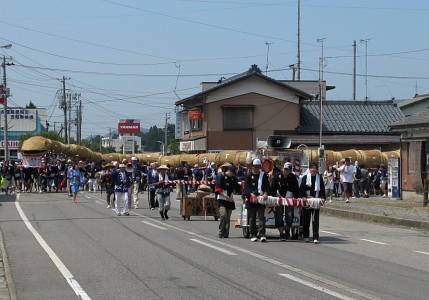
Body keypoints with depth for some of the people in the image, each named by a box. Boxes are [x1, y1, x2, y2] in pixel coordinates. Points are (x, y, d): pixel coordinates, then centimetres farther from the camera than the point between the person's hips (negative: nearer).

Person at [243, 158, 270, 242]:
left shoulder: (263, 175, 8)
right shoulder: (249, 175, 4)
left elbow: (267, 186, 3)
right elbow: (246, 186, -6)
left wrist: (265, 193, -16)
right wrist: (251, 193, -23)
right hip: (251, 199, 0)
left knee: (261, 217, -8)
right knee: (252, 218, 5)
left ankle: (262, 235, -13)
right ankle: (253, 235, 10)